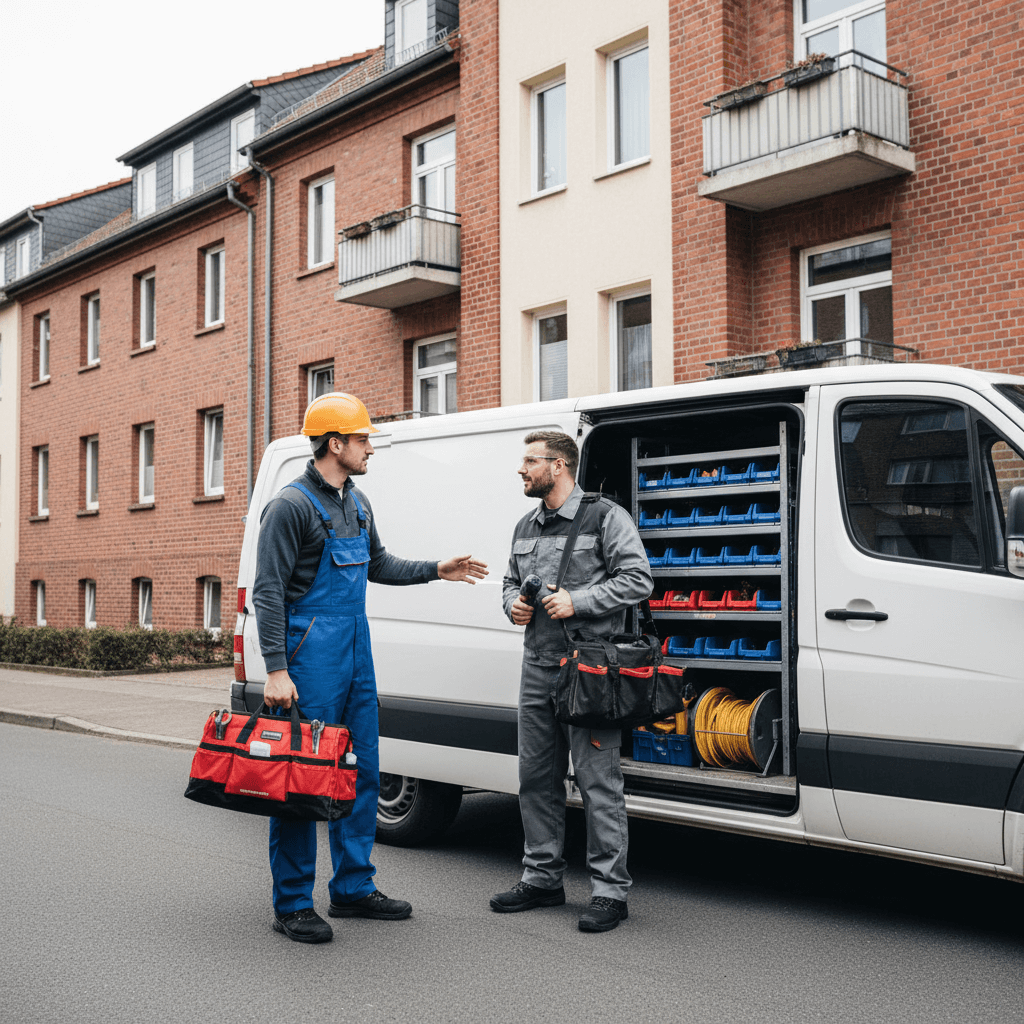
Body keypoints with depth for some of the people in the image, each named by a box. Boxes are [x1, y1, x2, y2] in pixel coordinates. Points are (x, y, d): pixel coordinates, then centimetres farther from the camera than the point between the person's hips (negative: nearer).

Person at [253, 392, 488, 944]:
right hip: (311, 655, -9)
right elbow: (268, 591, -15)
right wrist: (276, 670, -21)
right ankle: (292, 904, 7)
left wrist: (438, 570, 21)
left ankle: (353, 887, 25)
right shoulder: (292, 505, -12)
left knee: (361, 772, 13)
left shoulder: (357, 504, 14)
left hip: (356, 653, 9)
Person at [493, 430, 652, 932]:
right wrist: (514, 604, 5)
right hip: (537, 666, 8)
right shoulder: (526, 526, 18)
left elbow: (637, 579, -10)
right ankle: (542, 877, 24)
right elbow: (511, 580, 28)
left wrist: (576, 601, -17)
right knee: (536, 776, 12)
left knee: (598, 779, -5)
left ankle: (609, 889, 3)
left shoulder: (605, 518, -4)